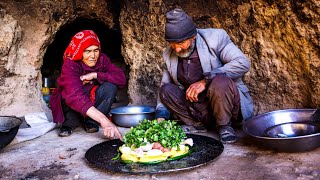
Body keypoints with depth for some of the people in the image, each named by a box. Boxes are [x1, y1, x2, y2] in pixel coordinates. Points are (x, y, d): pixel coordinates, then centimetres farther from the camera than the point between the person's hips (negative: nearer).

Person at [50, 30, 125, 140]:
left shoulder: (102, 60, -13)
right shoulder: (70, 64, -27)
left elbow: (121, 78, -24)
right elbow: (75, 95, -45)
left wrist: (95, 75, -32)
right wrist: (103, 120, -56)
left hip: (92, 102, 4)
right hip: (71, 105, -3)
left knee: (111, 86, -23)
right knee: (72, 91, -36)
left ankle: (90, 122, -10)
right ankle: (69, 123, -8)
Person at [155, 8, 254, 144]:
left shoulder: (215, 37, -12)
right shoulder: (169, 55, 1)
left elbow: (243, 63, -22)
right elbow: (164, 85, 6)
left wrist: (206, 80, -29)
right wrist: (161, 117, -10)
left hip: (230, 105, -4)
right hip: (198, 109, 4)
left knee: (219, 82, -35)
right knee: (166, 89, -13)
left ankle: (224, 125, -10)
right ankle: (196, 124, -4)